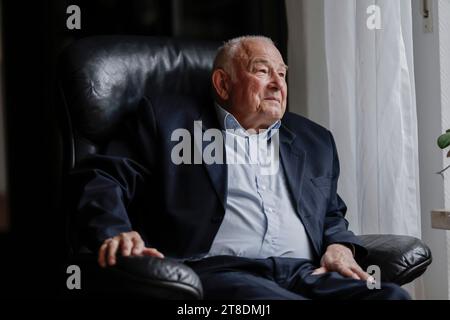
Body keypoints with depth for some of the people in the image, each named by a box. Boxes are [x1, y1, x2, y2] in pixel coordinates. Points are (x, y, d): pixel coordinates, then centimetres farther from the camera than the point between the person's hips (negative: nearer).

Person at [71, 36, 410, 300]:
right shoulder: (168, 120, 16)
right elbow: (104, 176, 8)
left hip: (308, 272, 5)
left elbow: (333, 216, 35)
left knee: (392, 295, -26)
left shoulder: (315, 141, 29)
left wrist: (340, 246, 9)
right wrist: (115, 233, -14)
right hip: (216, 270, -5)